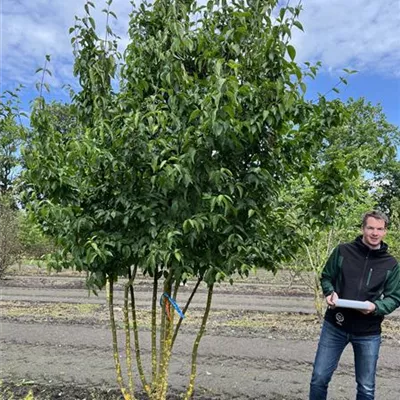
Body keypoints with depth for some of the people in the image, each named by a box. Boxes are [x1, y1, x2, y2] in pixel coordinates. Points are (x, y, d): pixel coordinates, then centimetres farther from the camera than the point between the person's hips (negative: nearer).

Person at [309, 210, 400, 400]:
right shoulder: (343, 251, -3)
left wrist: (375, 306, -18)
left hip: (368, 333, 0)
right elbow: (326, 277, 7)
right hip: (334, 326, 0)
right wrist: (330, 293, -15)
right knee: (319, 378, 7)